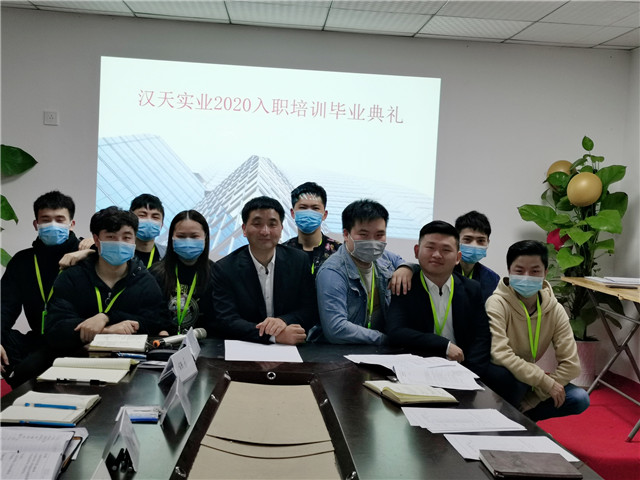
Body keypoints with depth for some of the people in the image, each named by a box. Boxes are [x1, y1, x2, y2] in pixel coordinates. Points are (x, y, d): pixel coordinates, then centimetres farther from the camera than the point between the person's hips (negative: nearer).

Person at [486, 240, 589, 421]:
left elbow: (571, 364, -10)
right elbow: (500, 355, -32)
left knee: (579, 399, -13)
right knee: (514, 376, -36)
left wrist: (533, 398, -18)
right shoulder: (497, 304, -20)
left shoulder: (555, 310, -7)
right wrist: (546, 381, -30)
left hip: (528, 382, 5)